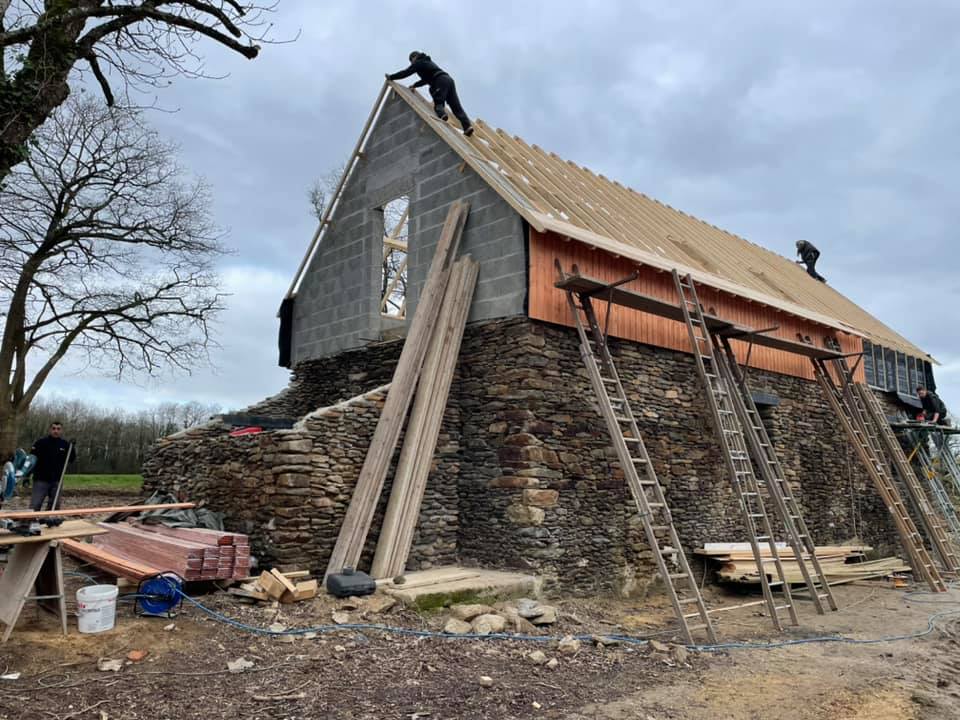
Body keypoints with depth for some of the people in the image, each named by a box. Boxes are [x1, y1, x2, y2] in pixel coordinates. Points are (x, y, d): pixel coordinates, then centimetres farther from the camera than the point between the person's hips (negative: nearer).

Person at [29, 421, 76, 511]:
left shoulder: (65, 444, 6)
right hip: (41, 480, -4)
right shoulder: (41, 443, -4)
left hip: (57, 481, 4)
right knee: (35, 505, -6)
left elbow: (71, 459, 6)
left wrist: (72, 449, -10)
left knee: (54, 505, 8)